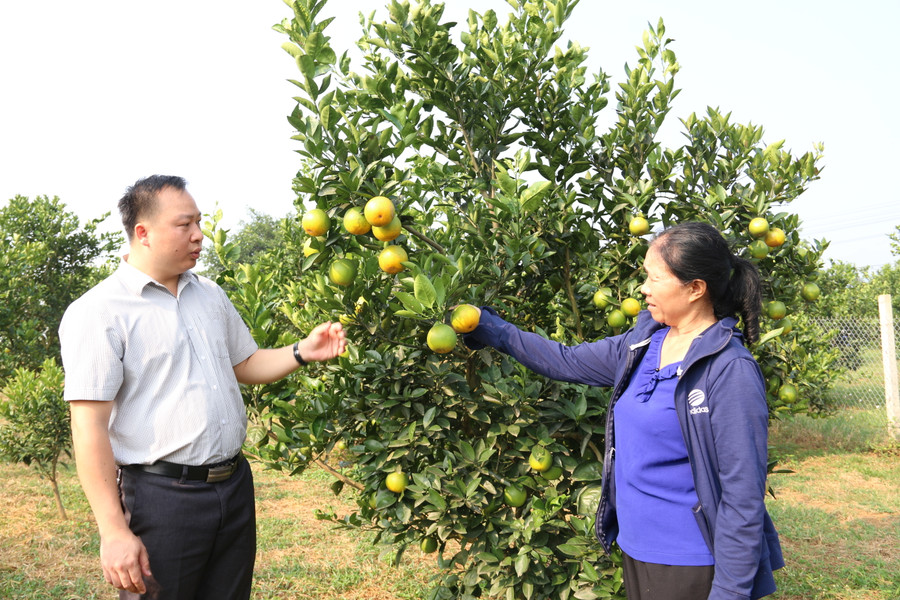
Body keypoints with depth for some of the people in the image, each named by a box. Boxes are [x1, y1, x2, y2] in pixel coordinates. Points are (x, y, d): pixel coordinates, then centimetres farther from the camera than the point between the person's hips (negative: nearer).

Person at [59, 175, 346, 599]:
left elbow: (245, 365, 22)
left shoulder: (210, 295, 11)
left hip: (234, 483, 7)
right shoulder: (97, 312, -11)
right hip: (161, 496, -6)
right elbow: (90, 429, -15)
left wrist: (302, 352, 3)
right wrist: (114, 531, -19)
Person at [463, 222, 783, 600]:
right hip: (635, 547, 7)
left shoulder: (731, 372, -20)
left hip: (688, 567, -7)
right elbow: (568, 362, 12)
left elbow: (743, 496, -20)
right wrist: (489, 328, 10)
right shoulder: (642, 343, 2)